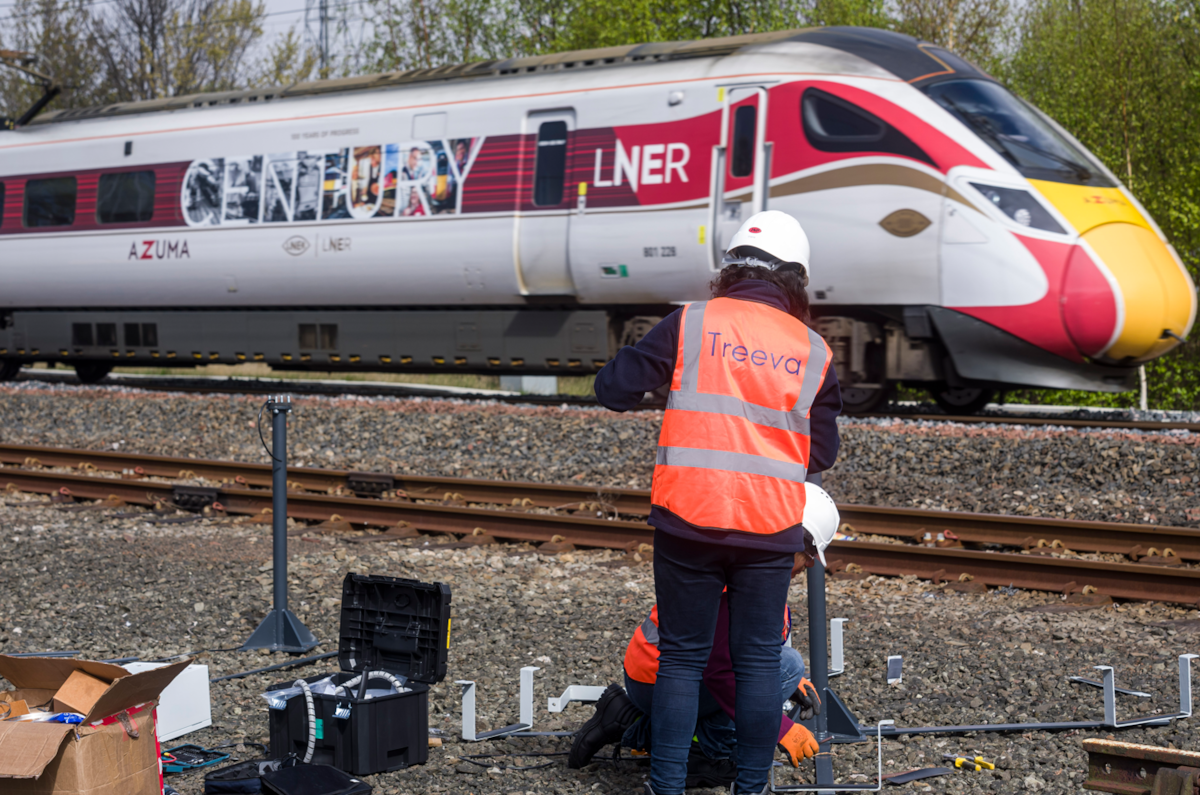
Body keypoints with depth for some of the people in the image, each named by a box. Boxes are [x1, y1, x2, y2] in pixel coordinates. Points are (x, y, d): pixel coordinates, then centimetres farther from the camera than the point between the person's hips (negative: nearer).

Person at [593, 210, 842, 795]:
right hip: (770, 527, 1)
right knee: (757, 661, 10)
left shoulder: (691, 325, -3)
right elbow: (822, 453, 10)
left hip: (688, 519, -1)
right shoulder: (813, 351, 5)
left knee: (682, 659, 7)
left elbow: (614, 389, -1)